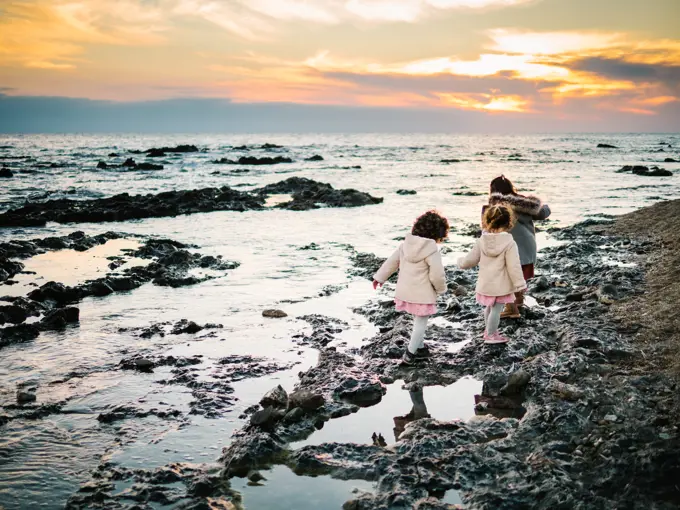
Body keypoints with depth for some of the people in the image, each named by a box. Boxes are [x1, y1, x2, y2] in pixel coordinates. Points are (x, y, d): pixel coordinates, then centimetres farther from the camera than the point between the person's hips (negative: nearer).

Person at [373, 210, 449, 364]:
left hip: (405, 291, 7)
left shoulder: (406, 244, 0)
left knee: (418, 320, 24)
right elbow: (437, 275, -20)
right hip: (423, 294, -7)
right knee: (421, 322, 9)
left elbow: (391, 262, 8)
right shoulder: (432, 250, -20)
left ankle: (419, 348, 35)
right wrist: (441, 288, 1)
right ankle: (410, 354, 11)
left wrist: (380, 277, 20)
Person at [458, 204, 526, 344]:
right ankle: (491, 335, 21)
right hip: (501, 286, -5)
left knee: (489, 308, 24)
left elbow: (470, 260, 1)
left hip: (485, 284, 5)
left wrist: (461, 262, 23)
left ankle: (489, 330, 42)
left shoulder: (481, 241, -7)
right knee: (496, 310, 9)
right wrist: (519, 284, -9)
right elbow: (514, 267, -18)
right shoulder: (509, 243, -18)